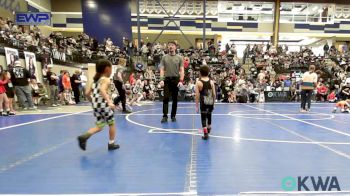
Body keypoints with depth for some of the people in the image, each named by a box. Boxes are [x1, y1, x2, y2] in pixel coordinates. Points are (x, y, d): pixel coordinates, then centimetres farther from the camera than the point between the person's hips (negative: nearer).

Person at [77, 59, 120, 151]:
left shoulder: (96, 80, 15)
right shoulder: (106, 79, -8)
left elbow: (87, 93, 15)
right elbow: (102, 90, -28)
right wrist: (110, 102, -39)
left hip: (96, 105, 7)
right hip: (104, 104, -7)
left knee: (99, 127, 16)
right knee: (111, 123, 12)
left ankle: (84, 136, -5)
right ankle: (111, 144, 20)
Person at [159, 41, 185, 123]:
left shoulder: (179, 58, 5)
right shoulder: (164, 57, 8)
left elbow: (182, 70, 0)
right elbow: (162, 69, 4)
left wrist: (181, 81, -12)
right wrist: (161, 79, -9)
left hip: (176, 79, 0)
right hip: (167, 79, 0)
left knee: (175, 99, 6)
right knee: (165, 98, -6)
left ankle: (173, 116, 18)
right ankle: (165, 116, 1)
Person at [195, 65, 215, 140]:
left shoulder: (198, 82, -6)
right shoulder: (211, 82, 2)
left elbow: (197, 95, -9)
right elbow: (214, 94, 4)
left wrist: (196, 106, -3)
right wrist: (213, 103, 17)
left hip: (203, 102, -4)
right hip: (210, 102, 4)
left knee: (203, 117, 7)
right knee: (209, 116, 24)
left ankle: (205, 133, 1)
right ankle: (208, 129, 46)